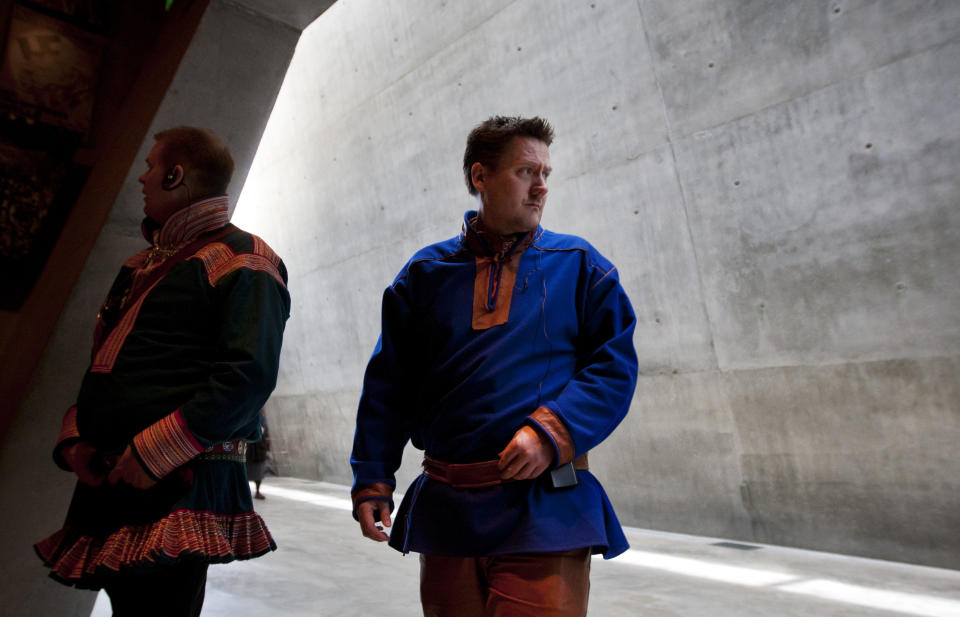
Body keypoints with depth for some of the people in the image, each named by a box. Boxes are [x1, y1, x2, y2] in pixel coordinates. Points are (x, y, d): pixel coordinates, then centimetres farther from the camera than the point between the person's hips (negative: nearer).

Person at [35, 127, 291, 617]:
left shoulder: (241, 259, -7)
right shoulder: (140, 267, 20)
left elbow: (248, 374, -18)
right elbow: (99, 364, 23)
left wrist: (153, 454, -19)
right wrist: (73, 439, 7)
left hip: (178, 483, -8)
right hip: (107, 482, 8)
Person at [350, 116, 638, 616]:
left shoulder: (578, 265, 5)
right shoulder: (426, 272, 7)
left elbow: (615, 366, -2)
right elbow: (388, 384, 8)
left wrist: (552, 432, -16)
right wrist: (372, 479, 2)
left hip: (545, 514, -2)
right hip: (446, 511, 2)